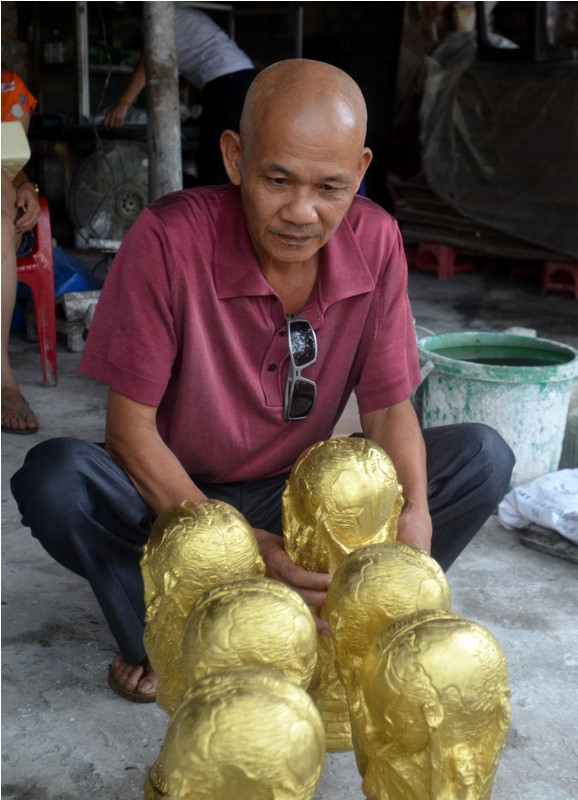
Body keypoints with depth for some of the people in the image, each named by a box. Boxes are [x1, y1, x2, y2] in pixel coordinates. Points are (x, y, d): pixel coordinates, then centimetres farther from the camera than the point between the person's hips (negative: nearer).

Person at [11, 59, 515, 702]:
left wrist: (414, 514, -28)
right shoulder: (168, 239, -24)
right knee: (54, 479, -33)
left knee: (481, 457, -13)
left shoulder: (375, 241, -13)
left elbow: (387, 407, -7)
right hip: (175, 498, -3)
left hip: (301, 497, 3)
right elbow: (130, 425, -21)